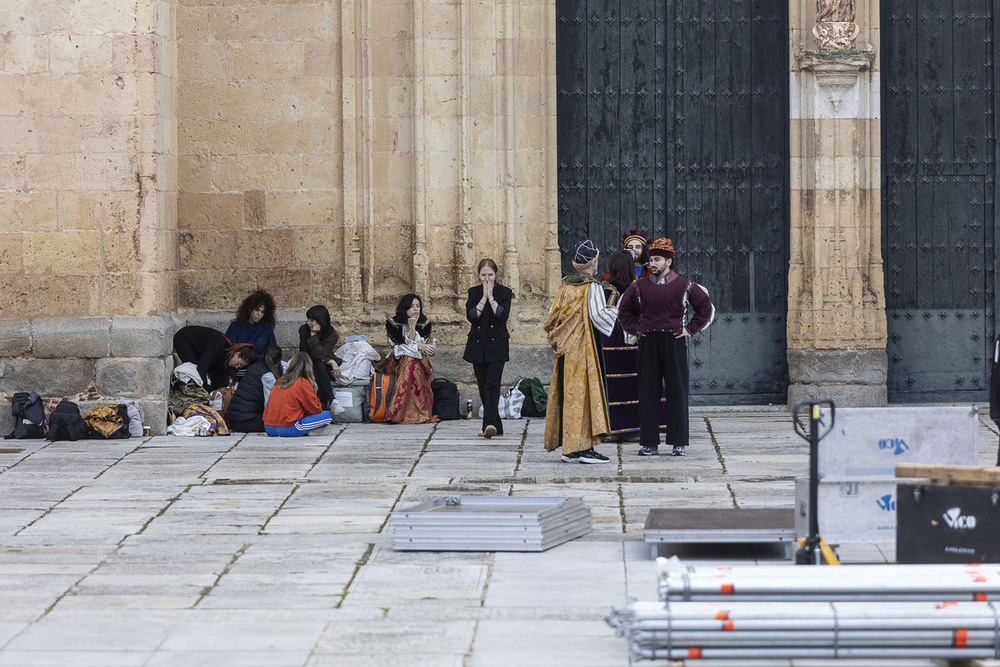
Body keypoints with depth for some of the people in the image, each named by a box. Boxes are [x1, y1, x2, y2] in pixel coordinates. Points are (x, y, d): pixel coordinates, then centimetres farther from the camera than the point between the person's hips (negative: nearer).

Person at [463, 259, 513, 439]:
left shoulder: (505, 292, 0)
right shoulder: (474, 292, 7)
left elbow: (503, 315, -14)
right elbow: (471, 316, -8)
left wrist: (491, 296, -13)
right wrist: (484, 297, -11)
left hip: (497, 345, -4)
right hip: (477, 344, 4)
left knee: (492, 384, -15)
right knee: (483, 386, 6)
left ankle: (490, 423, -25)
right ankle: (495, 425, 14)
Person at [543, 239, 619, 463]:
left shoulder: (564, 286, 8)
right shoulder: (593, 287, -9)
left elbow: (553, 317, 8)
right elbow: (598, 315, -15)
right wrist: (614, 311, 2)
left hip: (566, 349, 6)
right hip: (586, 347, -6)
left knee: (568, 392, 8)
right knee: (586, 392, -4)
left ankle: (568, 447, 10)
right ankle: (584, 447, -7)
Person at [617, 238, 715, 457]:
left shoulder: (684, 286, 2)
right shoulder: (640, 286, 8)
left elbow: (706, 307, 10)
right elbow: (624, 309, 22)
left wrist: (690, 328, 3)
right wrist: (634, 329, 9)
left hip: (674, 343, -2)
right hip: (648, 344, 2)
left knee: (677, 393, -1)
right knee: (648, 393, 1)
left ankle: (679, 442, 5)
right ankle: (649, 442, 6)